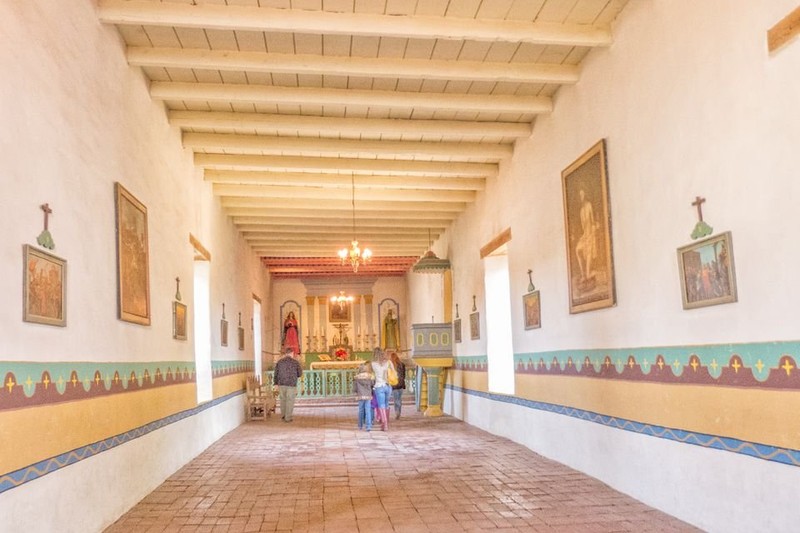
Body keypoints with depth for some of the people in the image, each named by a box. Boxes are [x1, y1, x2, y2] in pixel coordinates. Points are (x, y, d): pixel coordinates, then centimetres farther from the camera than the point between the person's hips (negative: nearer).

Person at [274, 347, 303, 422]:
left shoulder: (279, 362, 2)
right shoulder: (296, 362, -5)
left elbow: (276, 374, 3)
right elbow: (300, 374, 2)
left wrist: (277, 384, 9)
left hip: (281, 384, 3)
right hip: (291, 384, -3)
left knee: (283, 400, 18)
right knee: (290, 401, 4)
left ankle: (283, 415, 27)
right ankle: (288, 417, 6)